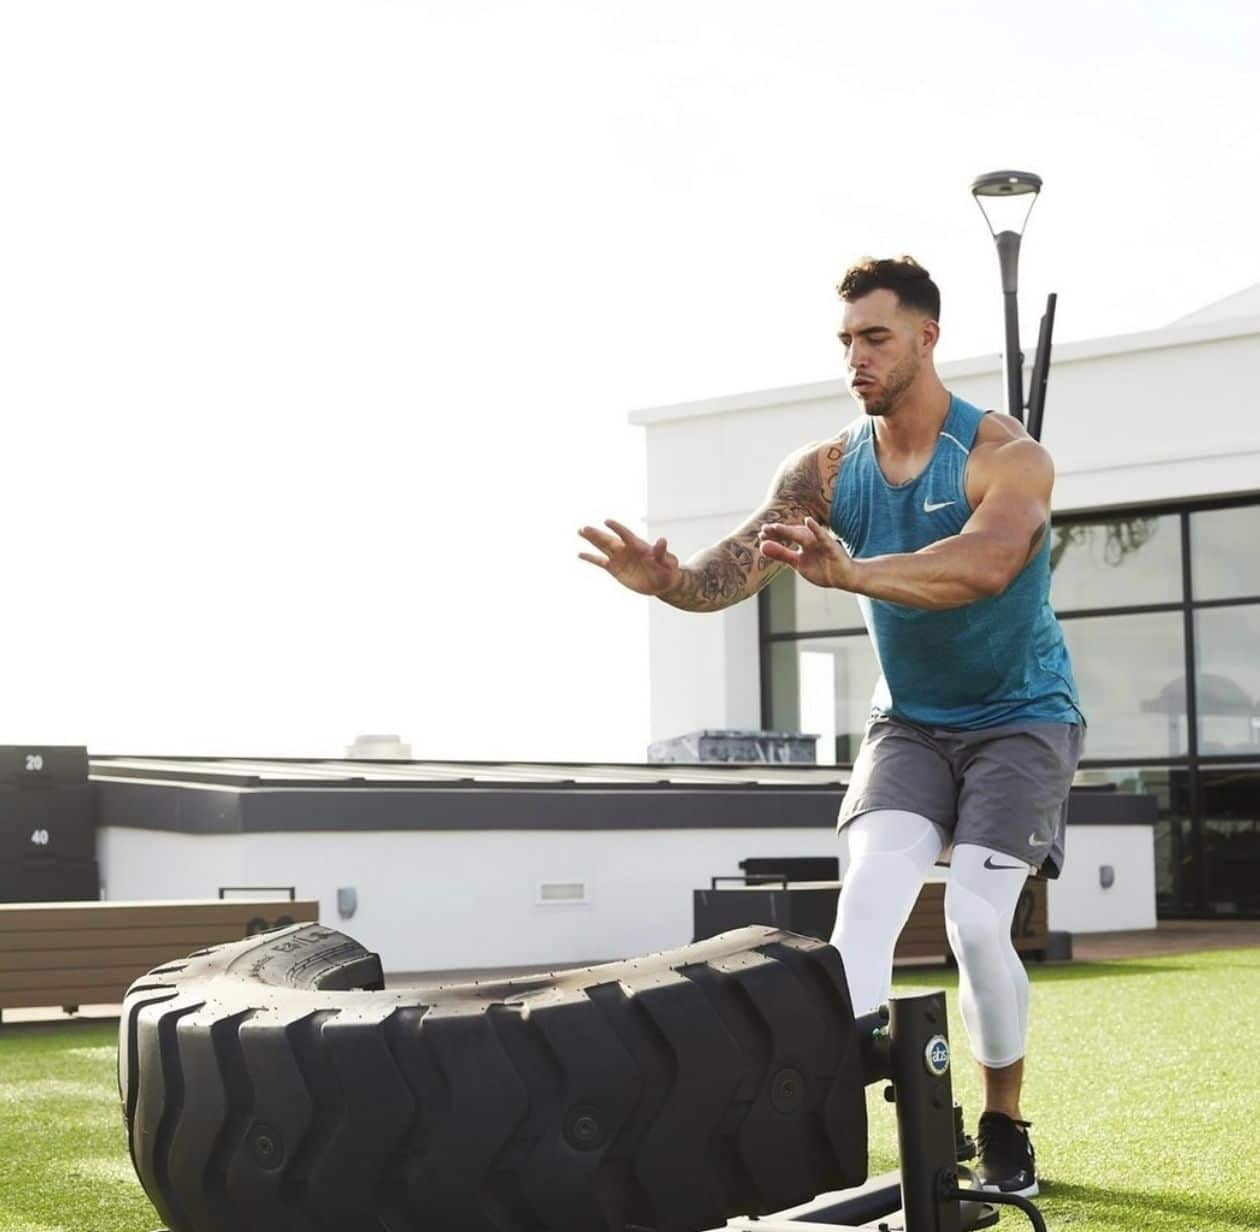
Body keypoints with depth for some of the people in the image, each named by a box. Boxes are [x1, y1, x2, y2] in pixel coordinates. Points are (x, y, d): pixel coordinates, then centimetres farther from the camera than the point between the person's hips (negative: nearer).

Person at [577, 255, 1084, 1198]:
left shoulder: (1007, 456, -19)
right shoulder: (827, 471, -6)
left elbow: (986, 563, -41)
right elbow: (741, 561, -22)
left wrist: (850, 572, -55)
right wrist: (673, 581, -46)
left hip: (1020, 719, -4)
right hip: (909, 720, 4)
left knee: (977, 922, -14)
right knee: (867, 900, -17)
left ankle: (1005, 1131, 8)